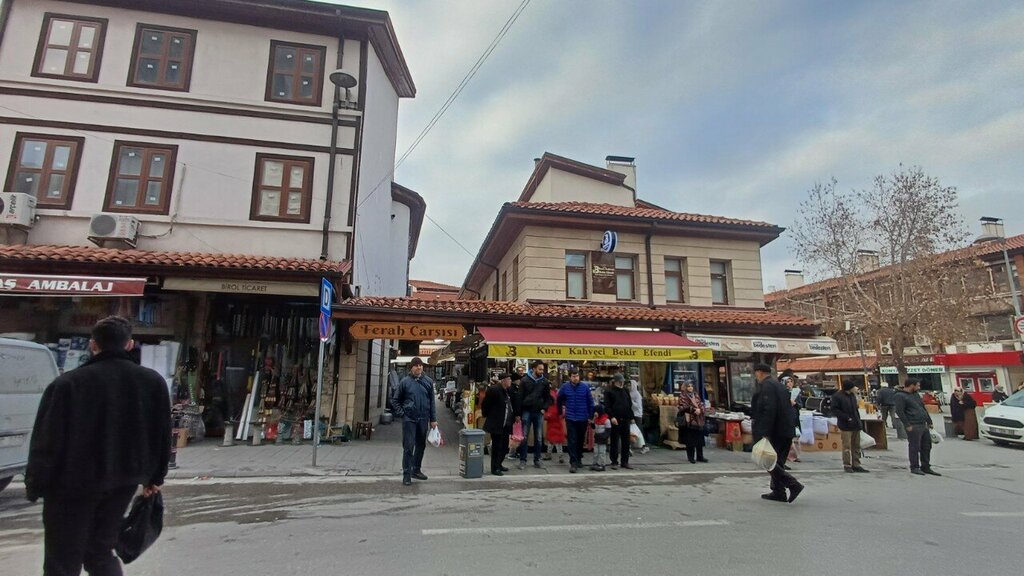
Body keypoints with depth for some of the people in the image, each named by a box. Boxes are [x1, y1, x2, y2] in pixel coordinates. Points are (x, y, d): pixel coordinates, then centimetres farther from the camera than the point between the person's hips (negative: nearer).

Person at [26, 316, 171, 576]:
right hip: (122, 481, 4)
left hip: (72, 483, -3)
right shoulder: (154, 382, -2)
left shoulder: (67, 383, -14)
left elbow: (46, 440, -10)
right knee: (101, 551, 19)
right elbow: (162, 436, 4)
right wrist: (155, 477, 14)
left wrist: (35, 486, 4)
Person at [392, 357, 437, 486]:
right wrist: (402, 413, -5)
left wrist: (433, 419, 5)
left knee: (421, 446, 13)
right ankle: (406, 474, 6)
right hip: (409, 419, -3)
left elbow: (432, 401, 7)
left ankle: (416, 470, 29)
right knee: (408, 446, -2)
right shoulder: (405, 382, -3)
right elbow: (396, 400, 5)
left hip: (423, 419, 3)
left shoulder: (428, 381, 4)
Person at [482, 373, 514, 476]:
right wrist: (487, 416, -1)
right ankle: (494, 468, 10)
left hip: (506, 425, 8)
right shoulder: (493, 390, -16)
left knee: (504, 446, 15)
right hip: (496, 424, -8)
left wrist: (513, 417, 14)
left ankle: (499, 464, 31)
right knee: (496, 446, -1)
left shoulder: (509, 390, 8)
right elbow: (485, 405, -11)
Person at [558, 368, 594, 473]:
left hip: (583, 418, 1)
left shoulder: (585, 387, -4)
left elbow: (590, 402, 3)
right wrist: (561, 411, 17)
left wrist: (590, 416, 4)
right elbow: (559, 400, 13)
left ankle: (579, 459, 31)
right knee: (572, 441, -7)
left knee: (580, 440, 14)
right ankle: (573, 463, -6)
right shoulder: (565, 387, -4)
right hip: (570, 418, -1)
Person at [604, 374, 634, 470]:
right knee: (614, 441, 1)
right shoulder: (609, 391, -3)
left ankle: (625, 461, 17)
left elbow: (630, 405, 19)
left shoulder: (625, 391, 14)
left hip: (625, 419, 5)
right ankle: (614, 462, 9)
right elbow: (607, 406, -11)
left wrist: (631, 417, 14)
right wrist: (612, 416, -21)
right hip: (615, 420, -5)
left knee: (626, 442, 8)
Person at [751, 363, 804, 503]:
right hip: (785, 431, 10)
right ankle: (778, 492, 18)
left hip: (774, 432, -10)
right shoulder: (779, 385, 18)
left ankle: (793, 485, -11)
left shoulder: (765, 386, -13)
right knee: (776, 462, 15)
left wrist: (765, 433, -24)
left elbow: (769, 410, -23)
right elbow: (788, 409, 21)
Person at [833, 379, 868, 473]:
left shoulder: (852, 395, 13)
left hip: (855, 425, 8)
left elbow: (855, 408, 23)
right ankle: (847, 465, 5)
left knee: (856, 446, 11)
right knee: (847, 446, -3)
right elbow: (835, 410, -14)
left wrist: (858, 420, 13)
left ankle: (856, 465, 19)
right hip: (846, 426, -8)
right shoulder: (837, 396, -11)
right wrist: (847, 417, -18)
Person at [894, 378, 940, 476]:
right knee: (914, 447, -4)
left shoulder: (916, 394, 19)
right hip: (913, 427, -9)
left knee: (927, 446, 12)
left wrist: (929, 421, 19)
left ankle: (926, 467, 22)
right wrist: (907, 425, -19)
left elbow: (924, 408, 25)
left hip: (924, 425, 9)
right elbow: (899, 411, -17)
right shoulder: (900, 396, -10)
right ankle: (914, 468, 5)